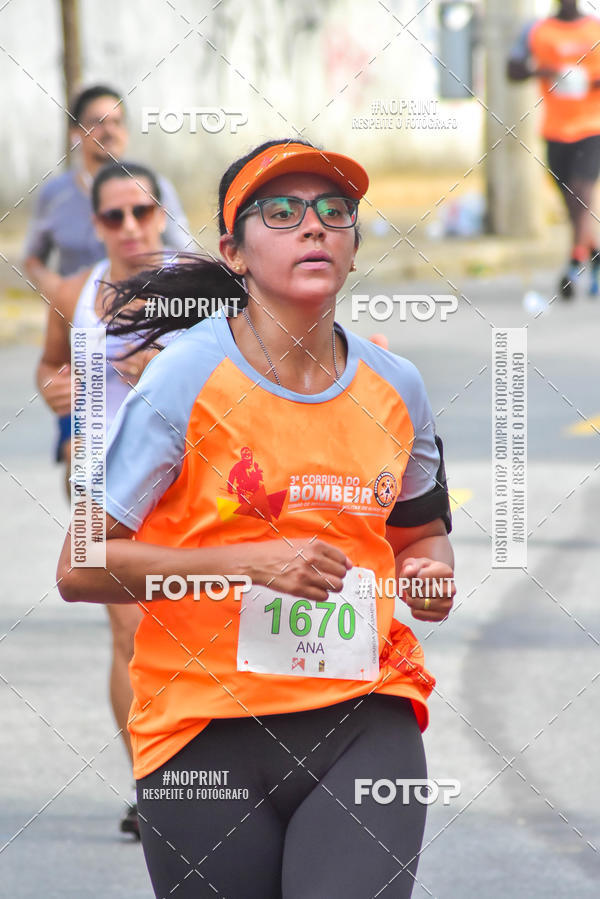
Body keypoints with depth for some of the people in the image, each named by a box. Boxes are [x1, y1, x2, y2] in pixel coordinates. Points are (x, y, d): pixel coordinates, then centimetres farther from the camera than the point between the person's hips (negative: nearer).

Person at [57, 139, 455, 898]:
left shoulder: (394, 387, 7)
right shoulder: (186, 374, -7)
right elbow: (79, 570, -10)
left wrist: (430, 574, 2)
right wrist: (248, 562, -20)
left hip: (365, 723, 2)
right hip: (205, 731, -2)